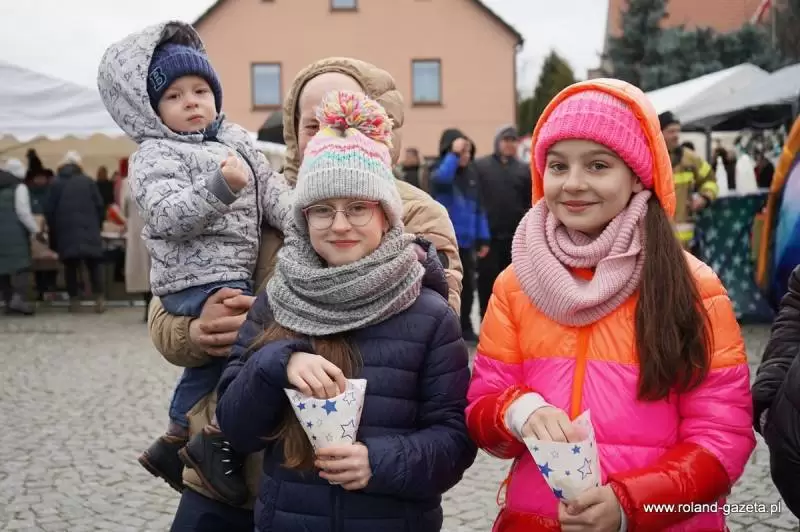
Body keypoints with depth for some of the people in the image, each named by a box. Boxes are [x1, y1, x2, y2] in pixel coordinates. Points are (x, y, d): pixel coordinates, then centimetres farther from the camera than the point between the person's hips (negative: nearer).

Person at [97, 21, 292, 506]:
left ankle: (176, 438, 43)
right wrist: (221, 186, -34)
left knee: (215, 358, 23)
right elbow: (169, 216, -23)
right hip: (197, 280, -9)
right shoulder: (155, 155, -9)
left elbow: (270, 186, 7)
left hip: (233, 275, 9)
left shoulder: (235, 139, 13)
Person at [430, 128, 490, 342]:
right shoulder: (438, 171, -6)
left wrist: (483, 238, 9)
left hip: (466, 240, 6)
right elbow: (442, 178, -34)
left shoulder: (471, 174, 9)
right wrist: (453, 153, -30)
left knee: (468, 285, 13)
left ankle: (465, 328, 27)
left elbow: (478, 208, 13)